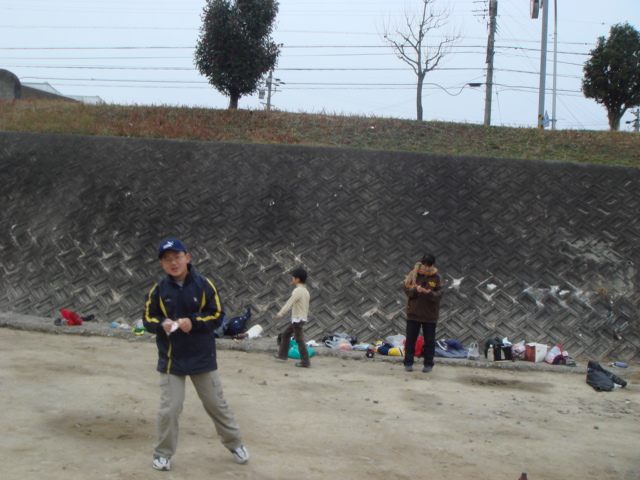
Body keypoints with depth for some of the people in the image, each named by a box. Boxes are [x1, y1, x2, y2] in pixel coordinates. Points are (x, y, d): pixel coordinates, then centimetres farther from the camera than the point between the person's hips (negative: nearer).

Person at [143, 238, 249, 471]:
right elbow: (148, 318, 3)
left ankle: (234, 443, 30)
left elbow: (217, 315, -6)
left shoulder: (204, 285, -8)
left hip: (203, 357, 0)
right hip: (171, 359, 0)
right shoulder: (158, 290, -4)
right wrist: (162, 324, -19)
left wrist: (193, 322, -21)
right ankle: (162, 453, 18)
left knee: (217, 404, 12)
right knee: (169, 408, -1)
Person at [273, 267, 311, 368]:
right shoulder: (305, 291, 12)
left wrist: (280, 313, -35)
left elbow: (289, 303, -28)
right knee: (286, 333, 20)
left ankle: (305, 362, -3)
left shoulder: (298, 290, -17)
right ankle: (282, 354, 26)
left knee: (299, 340, -5)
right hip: (303, 318, 10)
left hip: (298, 319, -10)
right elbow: (306, 306, 19)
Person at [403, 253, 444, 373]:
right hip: (413, 312, 0)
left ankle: (428, 363, 14)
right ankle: (408, 362, 13)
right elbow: (407, 289, -2)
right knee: (410, 338, 5)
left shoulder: (436, 278, 0)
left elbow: (439, 295, -5)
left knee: (429, 340, 6)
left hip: (430, 314, 0)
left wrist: (430, 293, -24)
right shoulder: (415, 274, 1)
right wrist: (416, 290, -21)